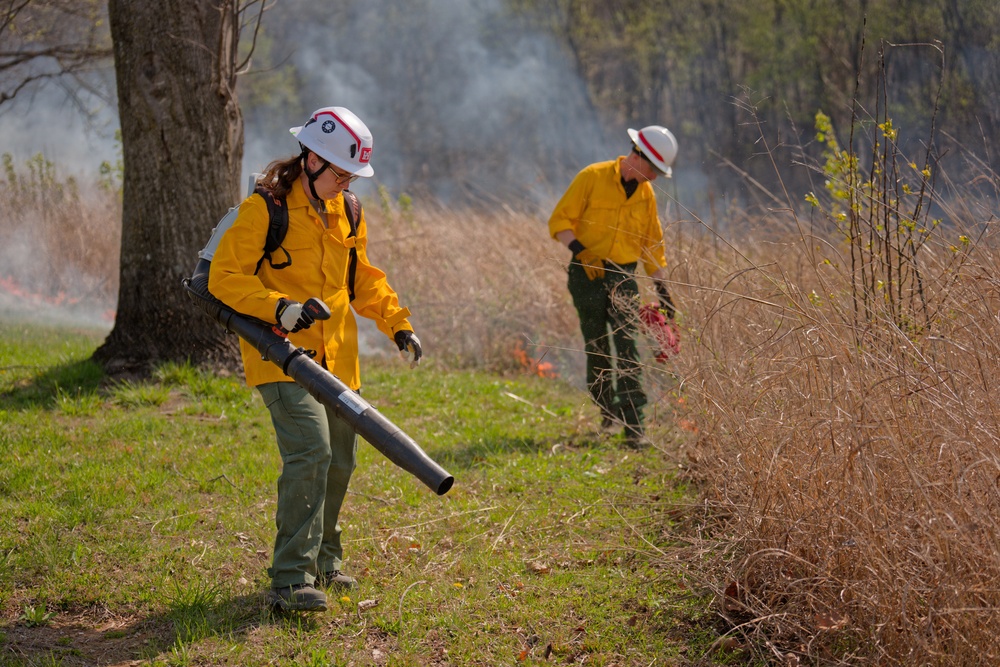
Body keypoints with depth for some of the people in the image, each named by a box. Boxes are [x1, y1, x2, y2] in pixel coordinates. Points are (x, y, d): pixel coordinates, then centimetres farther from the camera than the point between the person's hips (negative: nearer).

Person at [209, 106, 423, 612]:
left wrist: (397, 322, 11)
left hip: (336, 358, 7)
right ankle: (291, 579, -19)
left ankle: (323, 559, 32)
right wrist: (277, 308, -25)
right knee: (310, 451, -22)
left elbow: (361, 278, 23)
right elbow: (223, 277, -11)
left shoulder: (346, 213, 11)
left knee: (340, 461, 12)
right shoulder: (264, 210, -11)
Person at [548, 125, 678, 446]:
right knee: (596, 348, 5)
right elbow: (559, 220, -8)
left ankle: (633, 424, -10)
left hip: (624, 278, 3)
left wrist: (663, 290, 12)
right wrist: (580, 251, -25)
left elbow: (653, 244, 16)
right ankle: (608, 409, 23)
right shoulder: (592, 177, -7)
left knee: (627, 348, -8)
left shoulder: (646, 193, 8)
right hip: (587, 275, -3)